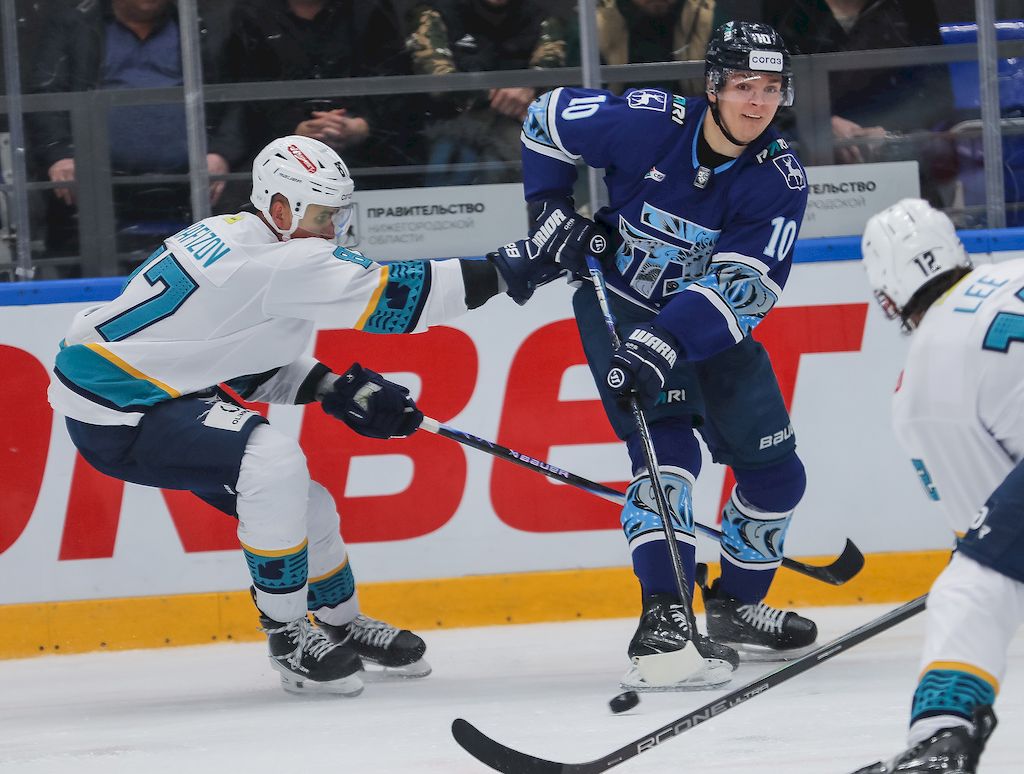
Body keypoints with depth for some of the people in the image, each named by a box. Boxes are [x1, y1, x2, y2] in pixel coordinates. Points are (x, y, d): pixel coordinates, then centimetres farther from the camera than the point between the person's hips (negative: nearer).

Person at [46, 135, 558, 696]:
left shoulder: (236, 240, 9)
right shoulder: (277, 260, -22)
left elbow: (248, 360, 16)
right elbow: (387, 295, -25)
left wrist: (336, 390, 4)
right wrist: (500, 271, -24)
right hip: (114, 411, -11)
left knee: (295, 499, 13)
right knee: (274, 460, -26)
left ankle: (343, 624, 33)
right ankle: (288, 637, -15)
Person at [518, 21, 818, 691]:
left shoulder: (780, 178, -17)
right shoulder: (646, 121, -22)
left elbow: (741, 287, -27)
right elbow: (546, 118, -4)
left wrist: (665, 344, -38)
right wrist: (551, 211, -8)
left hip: (711, 323, 4)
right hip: (621, 306, -4)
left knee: (775, 471, 5)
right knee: (667, 447, -24)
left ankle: (736, 607, 29)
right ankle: (662, 626, -31)